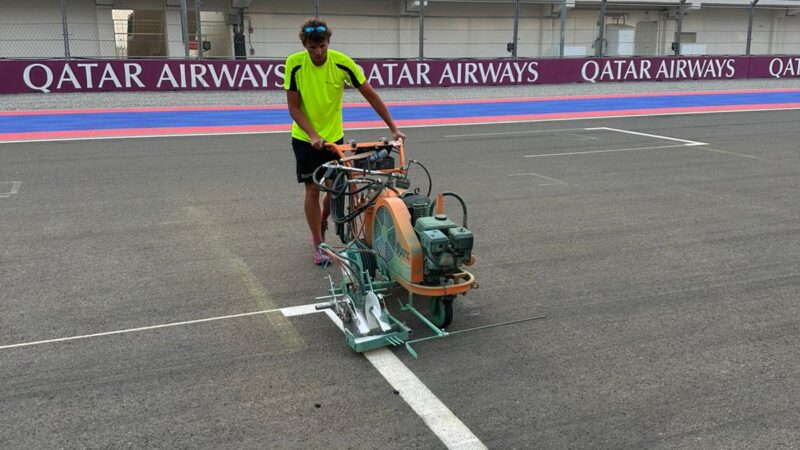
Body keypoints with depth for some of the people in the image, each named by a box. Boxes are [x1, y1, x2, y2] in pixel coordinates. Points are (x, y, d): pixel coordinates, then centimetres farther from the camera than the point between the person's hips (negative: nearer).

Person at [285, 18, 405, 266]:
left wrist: (393, 128, -14)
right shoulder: (295, 63, -17)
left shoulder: (342, 62, -16)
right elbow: (293, 107, -13)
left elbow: (371, 95, -10)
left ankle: (322, 221, 40)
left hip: (334, 136, 2)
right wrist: (313, 135, -25)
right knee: (312, 189, -3)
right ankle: (318, 246, 9)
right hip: (305, 138, -1)